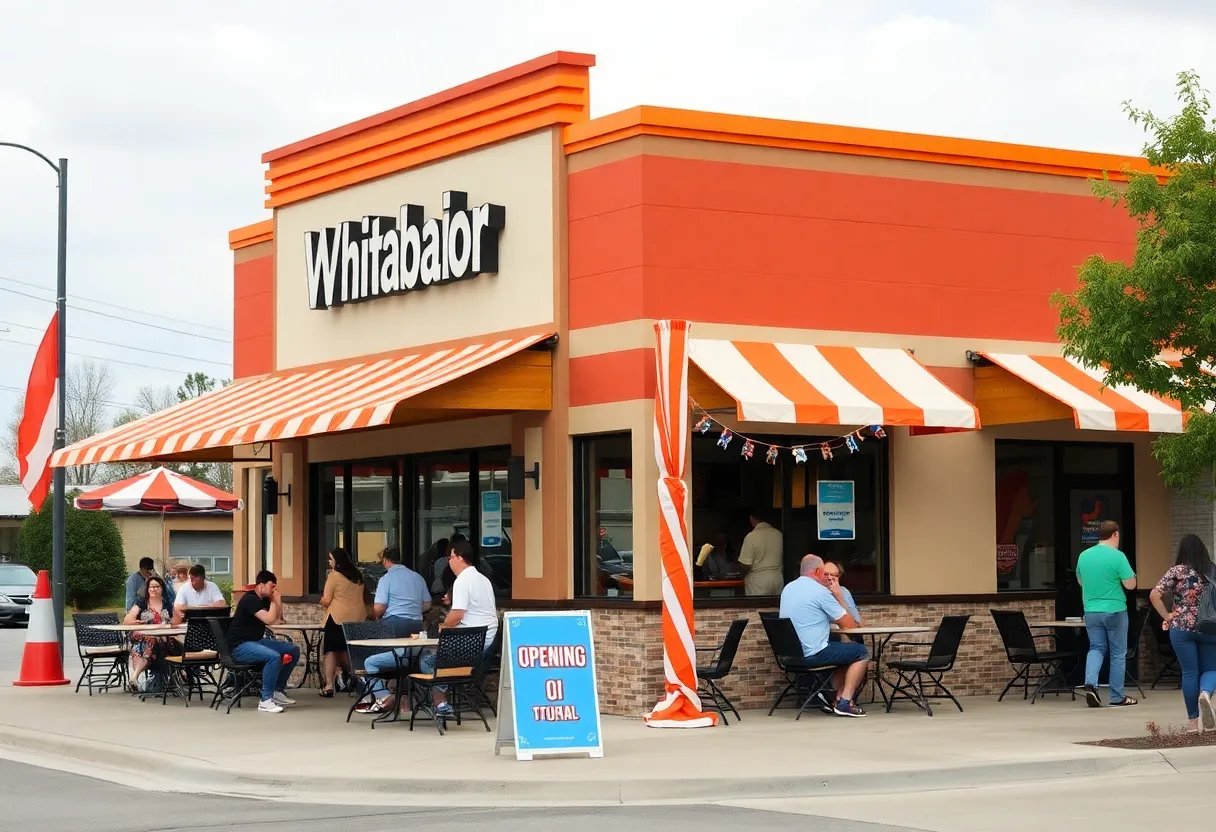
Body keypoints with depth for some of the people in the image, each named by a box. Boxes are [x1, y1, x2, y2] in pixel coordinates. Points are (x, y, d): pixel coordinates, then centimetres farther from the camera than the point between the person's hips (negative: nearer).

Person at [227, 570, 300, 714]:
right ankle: (265, 701, -29)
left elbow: (278, 617, 21)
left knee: (294, 650, 4)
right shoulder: (250, 599, -17)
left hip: (256, 641, 10)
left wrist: (277, 599, 9)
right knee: (274, 656, -34)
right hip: (240, 646, -10)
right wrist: (274, 601, -9)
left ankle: (278, 690, 12)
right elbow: (269, 619, -25)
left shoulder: (264, 599, 11)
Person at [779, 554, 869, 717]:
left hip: (791, 653, 9)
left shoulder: (787, 589, 11)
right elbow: (849, 625, -7)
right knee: (862, 652, 7)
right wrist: (839, 597, 4)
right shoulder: (820, 591, -13)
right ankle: (844, 702, 2)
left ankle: (838, 698, 20)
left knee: (848, 650, 27)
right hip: (813, 653, -9)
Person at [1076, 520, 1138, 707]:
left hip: (1091, 611, 5)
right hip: (1114, 611, -4)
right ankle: (1117, 697, 11)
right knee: (1118, 653, 7)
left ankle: (1090, 683, -9)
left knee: (1096, 648, 14)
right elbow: (1131, 584, -13)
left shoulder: (1083, 556, 4)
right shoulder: (1117, 556, -14)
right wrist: (1128, 575, 7)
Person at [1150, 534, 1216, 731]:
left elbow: (1154, 595, -10)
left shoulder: (1177, 571, -3)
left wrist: (1167, 616, -1)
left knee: (1189, 672, 5)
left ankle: (1194, 720, 8)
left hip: (1182, 628, -1)